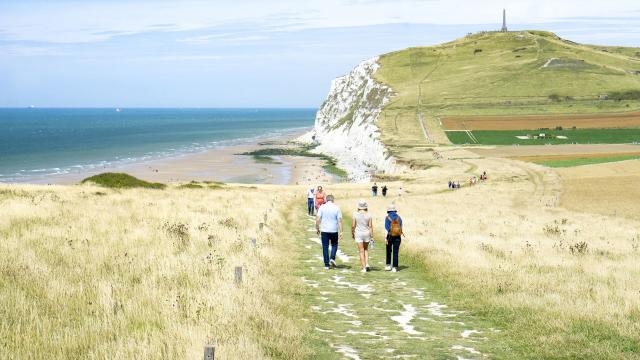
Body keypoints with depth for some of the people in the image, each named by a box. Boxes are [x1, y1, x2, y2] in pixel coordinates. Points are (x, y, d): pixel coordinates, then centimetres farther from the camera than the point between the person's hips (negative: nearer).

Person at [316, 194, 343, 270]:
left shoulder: (322, 207, -3)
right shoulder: (336, 208, -3)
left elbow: (318, 219, -5)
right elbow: (340, 220, -5)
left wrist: (317, 228, 7)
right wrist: (341, 232, -3)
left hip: (324, 230, 0)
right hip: (334, 230, 0)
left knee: (325, 247, 6)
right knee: (334, 245, 20)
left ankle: (326, 265, 6)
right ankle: (332, 258, -2)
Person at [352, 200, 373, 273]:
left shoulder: (355, 214, -9)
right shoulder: (368, 215, -5)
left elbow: (353, 226, -6)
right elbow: (370, 226, -6)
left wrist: (352, 234, 9)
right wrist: (372, 236, -2)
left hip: (358, 234, -2)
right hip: (367, 234, 2)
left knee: (361, 251, 4)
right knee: (366, 249, 23)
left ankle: (364, 268, 2)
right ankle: (367, 264, 9)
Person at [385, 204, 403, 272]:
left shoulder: (387, 218, -6)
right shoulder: (399, 218, 4)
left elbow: (386, 229, -12)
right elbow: (401, 228, 6)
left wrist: (386, 238, -13)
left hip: (390, 236, -2)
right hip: (397, 237, 2)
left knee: (388, 251, 18)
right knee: (395, 253, 3)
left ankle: (388, 265, 17)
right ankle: (394, 267, -1)